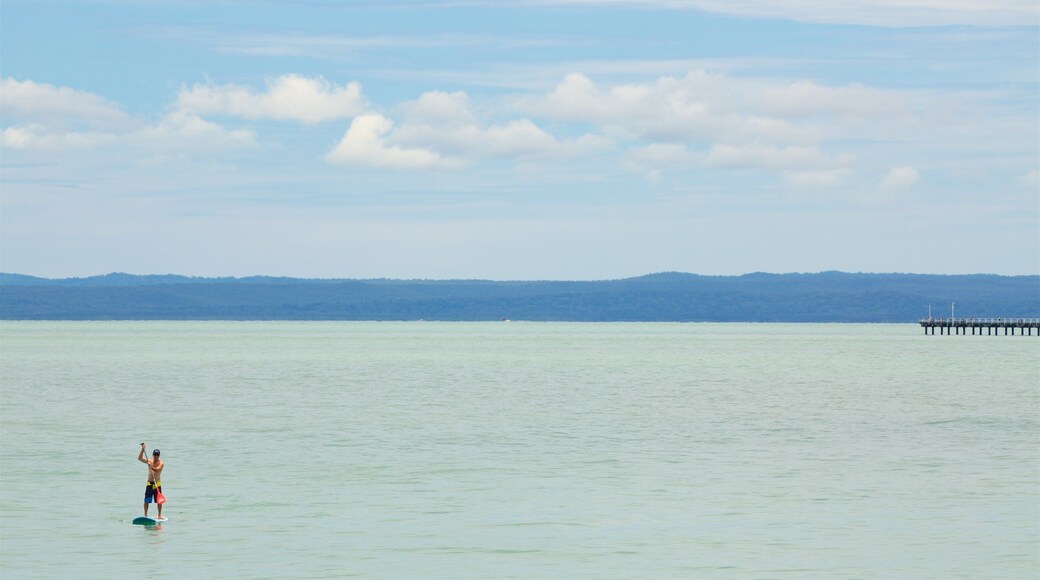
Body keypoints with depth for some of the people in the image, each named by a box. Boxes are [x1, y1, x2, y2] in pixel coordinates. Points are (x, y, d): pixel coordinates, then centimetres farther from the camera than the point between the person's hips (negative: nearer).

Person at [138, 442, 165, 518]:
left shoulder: (161, 463, -5)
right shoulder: (149, 461, 5)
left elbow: (157, 469, -24)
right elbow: (139, 458, -5)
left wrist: (151, 467, -43)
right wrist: (142, 450, -15)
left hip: (157, 484, -2)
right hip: (149, 483, 2)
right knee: (146, 501, 0)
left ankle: (160, 515, 10)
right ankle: (145, 515, 7)